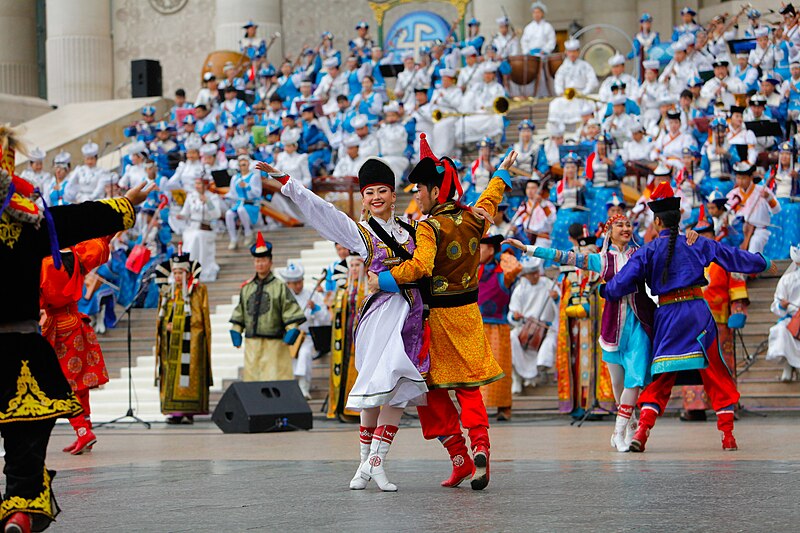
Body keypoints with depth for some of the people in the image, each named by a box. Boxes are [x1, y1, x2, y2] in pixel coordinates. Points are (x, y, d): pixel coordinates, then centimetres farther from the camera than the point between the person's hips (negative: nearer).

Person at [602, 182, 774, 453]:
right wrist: (763, 262, 28)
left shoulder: (647, 252, -1)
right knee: (717, 375, 8)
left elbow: (621, 284, -5)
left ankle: (642, 432, -6)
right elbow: (733, 257, 12)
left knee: (660, 379, 8)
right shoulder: (697, 244, 3)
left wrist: (602, 290, 15)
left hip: (666, 316, 0)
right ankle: (728, 435, 5)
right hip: (698, 312, 0)